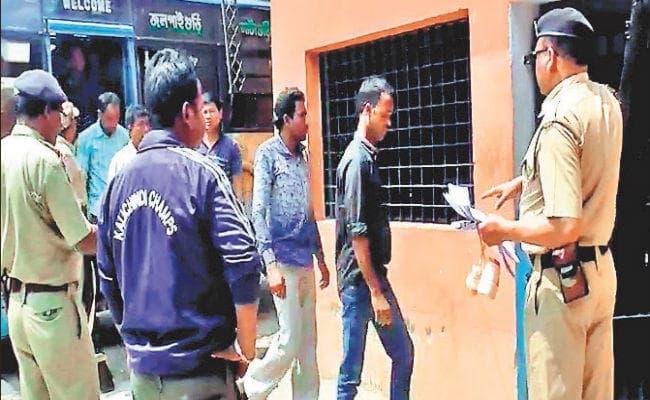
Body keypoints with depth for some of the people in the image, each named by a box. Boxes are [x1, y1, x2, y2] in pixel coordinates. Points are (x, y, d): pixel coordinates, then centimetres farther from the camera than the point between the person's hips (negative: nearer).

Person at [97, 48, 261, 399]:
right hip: (197, 368, -5)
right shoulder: (202, 174, -13)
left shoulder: (120, 180, 3)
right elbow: (243, 266, -20)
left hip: (141, 365, 5)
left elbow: (108, 275, 9)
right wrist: (247, 349, -7)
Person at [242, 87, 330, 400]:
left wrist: (321, 258, 18)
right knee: (290, 340, -5)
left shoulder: (302, 157, 13)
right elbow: (258, 212, -13)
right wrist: (271, 263, -20)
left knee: (308, 341, 10)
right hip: (284, 261, -7)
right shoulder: (267, 154, -8)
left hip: (306, 262, 7)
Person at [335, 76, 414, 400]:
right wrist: (376, 291, -19)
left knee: (403, 354, 16)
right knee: (352, 372, 1)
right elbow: (357, 233, -20)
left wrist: (380, 286, 19)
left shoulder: (367, 156, 12)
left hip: (373, 274, 10)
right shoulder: (358, 160, -16)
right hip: (360, 279, -10)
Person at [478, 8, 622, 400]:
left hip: (562, 279, -9)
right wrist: (522, 181, 27)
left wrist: (504, 229, -14)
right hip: (601, 270, 9)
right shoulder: (607, 102, 5)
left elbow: (564, 226, -27)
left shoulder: (559, 117, -21)